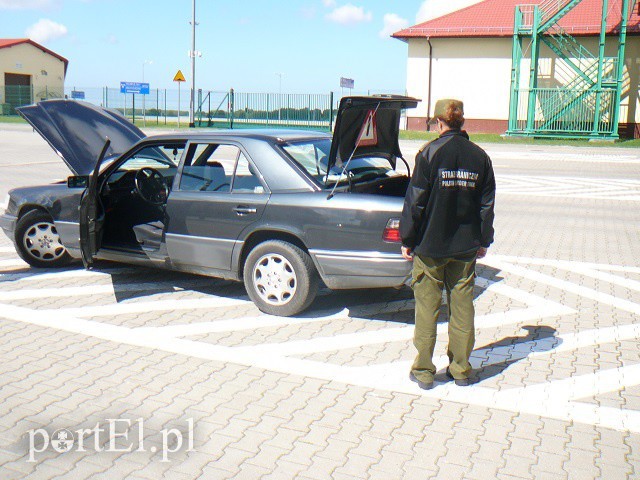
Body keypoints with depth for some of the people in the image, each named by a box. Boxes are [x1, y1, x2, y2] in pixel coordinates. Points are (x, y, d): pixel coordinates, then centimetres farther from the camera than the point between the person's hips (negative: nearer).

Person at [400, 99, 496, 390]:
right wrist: (484, 240, 18)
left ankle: (423, 371, 11)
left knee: (427, 307, 5)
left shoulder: (430, 153, -9)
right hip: (465, 246, 4)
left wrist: (407, 239, -1)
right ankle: (461, 370, 20)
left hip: (430, 245, -3)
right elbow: (487, 203, 8)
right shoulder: (479, 157, 4)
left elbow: (415, 200, -9)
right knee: (462, 306, 11)